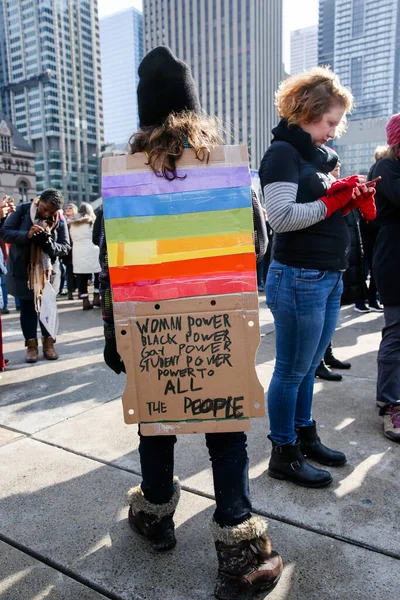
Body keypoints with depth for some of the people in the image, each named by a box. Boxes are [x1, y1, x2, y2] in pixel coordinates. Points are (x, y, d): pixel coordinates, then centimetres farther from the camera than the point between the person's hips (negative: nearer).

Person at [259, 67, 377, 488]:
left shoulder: (318, 155, 18)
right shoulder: (283, 152, -8)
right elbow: (281, 216, -21)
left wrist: (352, 199, 3)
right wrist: (332, 200, -12)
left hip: (330, 278, 8)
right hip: (299, 279, -8)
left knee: (308, 367, 18)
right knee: (292, 370, 3)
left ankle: (304, 436, 35)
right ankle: (283, 455, 20)